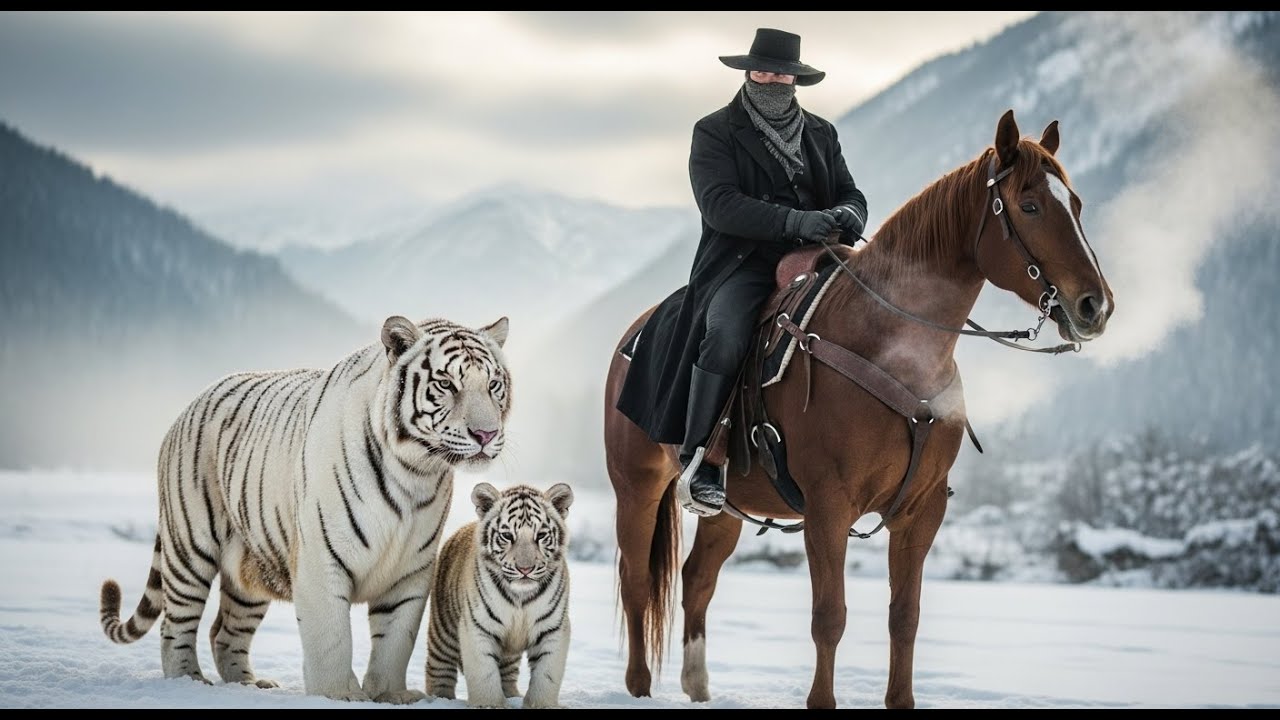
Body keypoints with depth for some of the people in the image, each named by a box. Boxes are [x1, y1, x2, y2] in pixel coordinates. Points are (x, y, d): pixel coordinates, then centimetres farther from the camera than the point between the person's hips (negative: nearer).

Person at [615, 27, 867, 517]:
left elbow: (850, 196, 17)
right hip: (741, 264, -5)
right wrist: (794, 221, -24)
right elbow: (719, 204, -11)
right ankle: (697, 464, -27)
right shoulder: (715, 132, 4)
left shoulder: (820, 134, 20)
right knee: (725, 335, -34)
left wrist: (847, 217, -10)